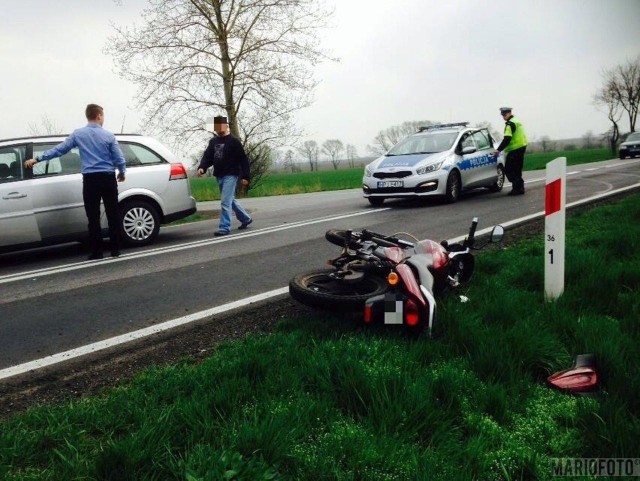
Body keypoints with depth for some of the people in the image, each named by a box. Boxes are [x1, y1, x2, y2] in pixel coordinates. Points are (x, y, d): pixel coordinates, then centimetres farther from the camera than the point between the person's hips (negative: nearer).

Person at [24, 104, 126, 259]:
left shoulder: (78, 134, 3)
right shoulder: (109, 135, 2)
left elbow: (59, 149, 6)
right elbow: (119, 158, 2)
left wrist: (37, 159, 13)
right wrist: (122, 172, 21)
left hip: (90, 180, 0)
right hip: (108, 178, 0)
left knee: (93, 217, 3)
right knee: (112, 214, 5)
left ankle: (97, 252, 4)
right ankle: (115, 249, 7)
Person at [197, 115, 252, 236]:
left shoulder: (233, 141, -7)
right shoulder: (213, 141, 12)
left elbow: (243, 159, -7)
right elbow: (207, 156, 8)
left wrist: (245, 176, -12)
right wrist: (202, 168, -13)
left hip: (230, 175, -7)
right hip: (219, 176, 7)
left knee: (225, 202, -12)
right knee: (231, 200, 16)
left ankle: (224, 227, -7)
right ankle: (246, 218, 33)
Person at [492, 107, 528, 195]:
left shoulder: (510, 123, -13)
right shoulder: (517, 121, 20)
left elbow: (507, 139, -22)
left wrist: (498, 149, -20)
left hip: (515, 149, -10)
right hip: (522, 147, 10)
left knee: (509, 170, -6)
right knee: (517, 170, 15)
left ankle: (517, 188, -8)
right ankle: (519, 188, 17)